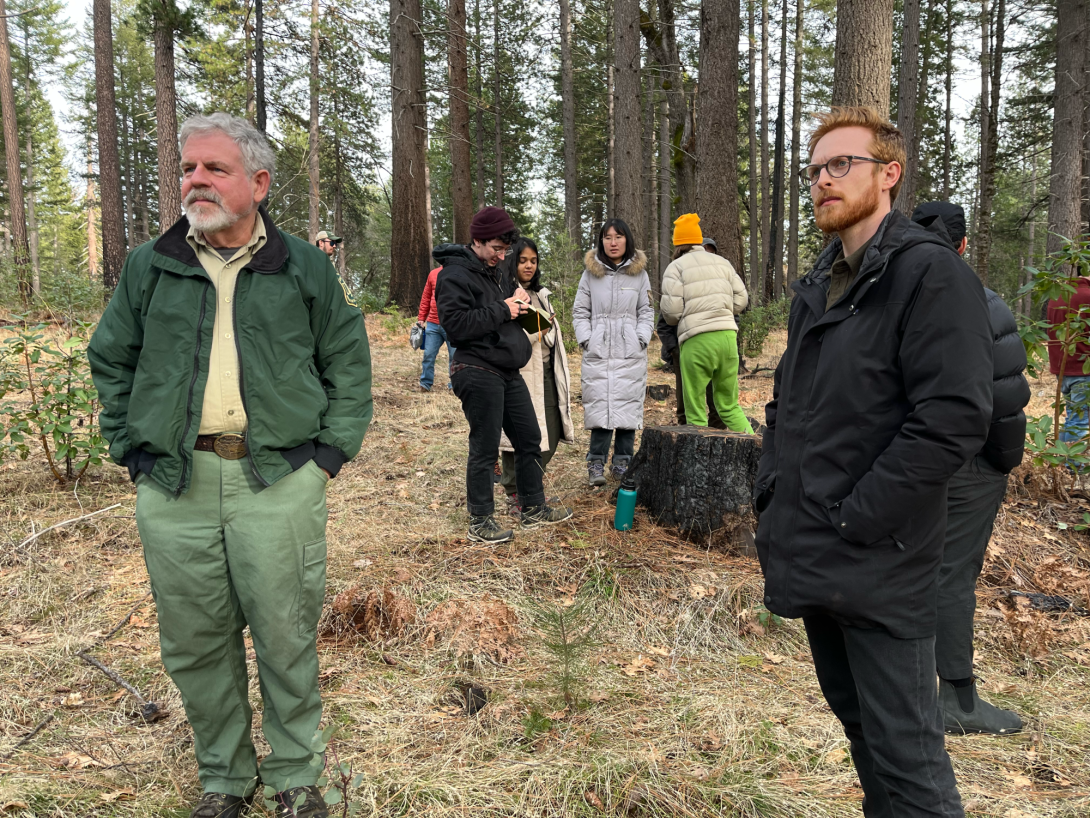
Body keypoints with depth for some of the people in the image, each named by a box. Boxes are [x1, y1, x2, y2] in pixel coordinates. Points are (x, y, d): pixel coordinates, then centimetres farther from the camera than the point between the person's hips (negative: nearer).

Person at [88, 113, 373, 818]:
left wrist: (332, 449, 0)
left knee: (286, 638, 5)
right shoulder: (148, 267, 9)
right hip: (173, 489, 3)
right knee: (195, 642, 11)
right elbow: (112, 362, 17)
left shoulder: (304, 267, 4)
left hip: (280, 482, -2)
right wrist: (131, 449, 7)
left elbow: (348, 362, 8)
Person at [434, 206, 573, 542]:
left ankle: (533, 509, 28)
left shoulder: (497, 272, 17)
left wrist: (519, 300, 3)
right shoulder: (455, 274, -11)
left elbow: (509, 315, 27)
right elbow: (455, 325, -22)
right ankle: (480, 522, 12)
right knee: (484, 449, -2)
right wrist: (502, 310, -17)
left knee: (529, 440, 14)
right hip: (477, 373, -9)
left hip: (508, 372, 9)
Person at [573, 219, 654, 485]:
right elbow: (580, 312, 8)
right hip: (598, 352, 0)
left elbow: (646, 312, 9)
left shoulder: (639, 273, 7)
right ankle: (596, 461, 1)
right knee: (599, 405, -5)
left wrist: (641, 339, -3)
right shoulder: (590, 273, 6)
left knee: (627, 405, 2)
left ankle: (623, 461, 11)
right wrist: (585, 339, -3)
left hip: (631, 353, 1)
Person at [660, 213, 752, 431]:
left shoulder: (675, 267, 3)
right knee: (729, 406, 15)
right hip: (727, 335, 5)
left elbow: (672, 311, -6)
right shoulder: (722, 262, 17)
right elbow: (741, 299, 11)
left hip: (697, 341, -4)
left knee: (695, 411, 4)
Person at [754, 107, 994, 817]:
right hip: (813, 558, 8)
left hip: (879, 566, -8)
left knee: (907, 755, 0)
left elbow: (955, 418, -21)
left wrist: (853, 519, -19)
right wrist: (773, 487, 8)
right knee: (856, 720, 22)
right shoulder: (818, 285, 15)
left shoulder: (931, 274, -12)